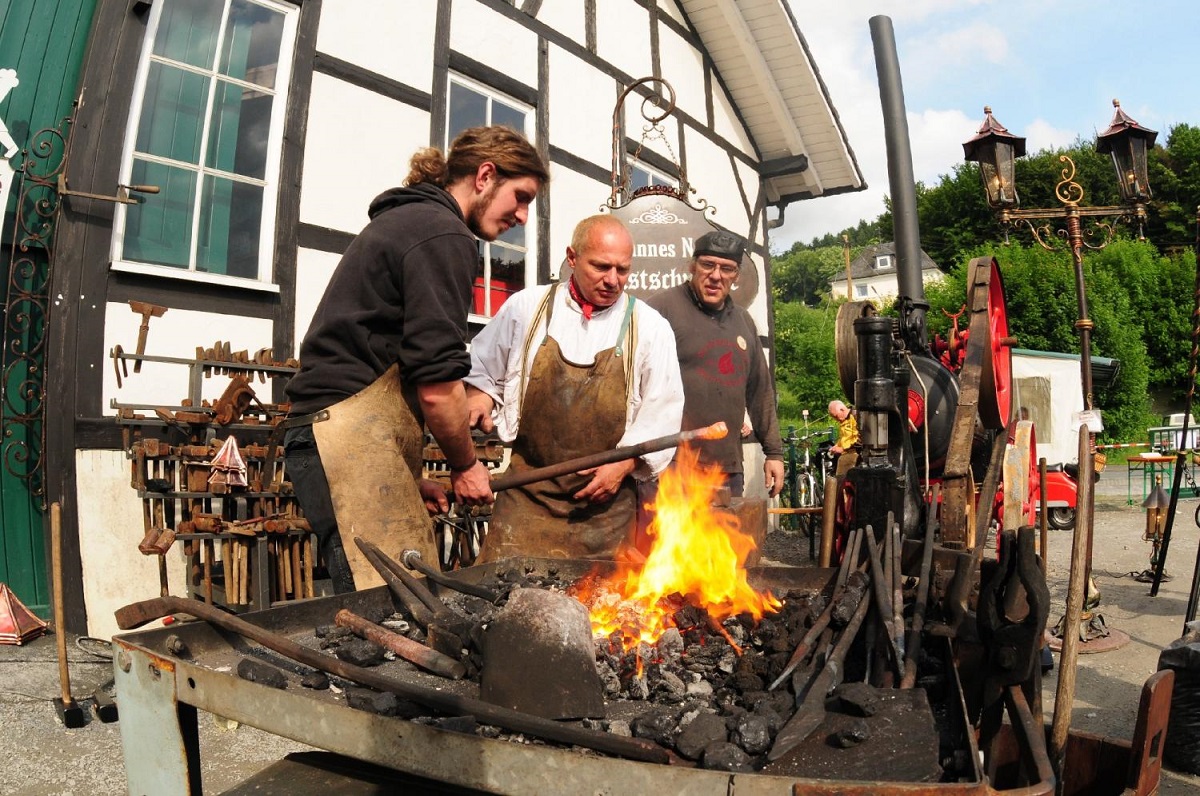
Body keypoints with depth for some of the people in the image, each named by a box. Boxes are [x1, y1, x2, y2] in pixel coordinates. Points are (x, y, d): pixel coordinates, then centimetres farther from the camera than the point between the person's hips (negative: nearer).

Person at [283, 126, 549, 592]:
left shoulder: (403, 219, 25)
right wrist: (466, 466, 3)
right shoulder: (445, 235, -6)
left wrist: (408, 476, 23)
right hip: (356, 436, -10)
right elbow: (437, 387, -16)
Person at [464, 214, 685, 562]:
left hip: (607, 497, 0)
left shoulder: (649, 327, 2)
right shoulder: (526, 307, 5)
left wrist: (625, 463, -8)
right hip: (528, 493, 1)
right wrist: (478, 396, -3)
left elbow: (663, 410, 3)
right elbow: (481, 370, 18)